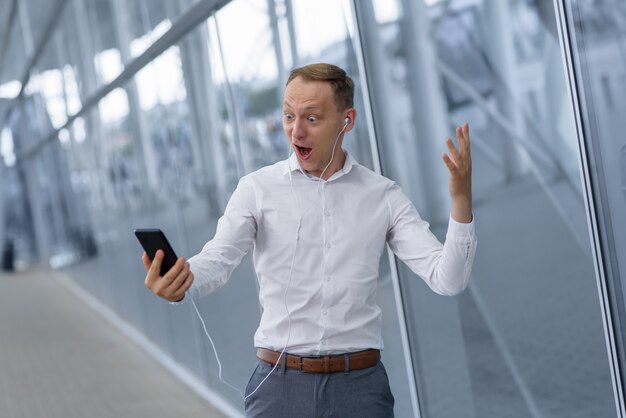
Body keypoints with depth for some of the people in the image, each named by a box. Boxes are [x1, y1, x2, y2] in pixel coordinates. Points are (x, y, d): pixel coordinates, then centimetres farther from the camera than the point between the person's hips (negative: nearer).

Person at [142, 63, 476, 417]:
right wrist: (179, 286, -37)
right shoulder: (258, 188, -1)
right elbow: (219, 258, -15)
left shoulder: (383, 196, 2)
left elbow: (447, 279, -4)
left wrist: (461, 199, -18)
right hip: (280, 383, -1)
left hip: (360, 386, 1)